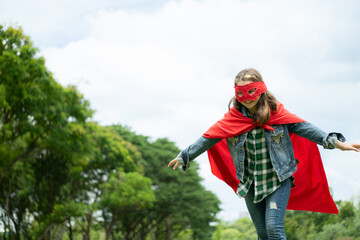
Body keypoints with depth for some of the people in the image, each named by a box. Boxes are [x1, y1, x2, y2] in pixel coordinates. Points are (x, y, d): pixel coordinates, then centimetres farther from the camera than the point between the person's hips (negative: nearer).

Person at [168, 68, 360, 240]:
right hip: (250, 184, 3)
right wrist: (185, 156, 12)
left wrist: (335, 143, -13)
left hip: (278, 180, -3)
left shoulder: (276, 112, -6)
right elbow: (208, 139, 7)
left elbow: (304, 129, -6)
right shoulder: (234, 117, -1)